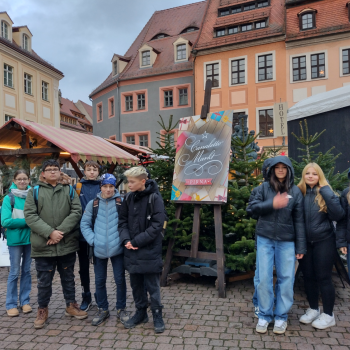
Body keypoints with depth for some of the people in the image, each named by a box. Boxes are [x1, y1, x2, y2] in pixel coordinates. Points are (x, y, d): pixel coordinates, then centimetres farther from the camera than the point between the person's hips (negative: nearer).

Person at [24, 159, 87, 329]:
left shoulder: (69, 190, 6)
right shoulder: (34, 191, 3)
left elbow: (76, 212, -4)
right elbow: (30, 215, -8)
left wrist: (61, 231, -16)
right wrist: (50, 232, -18)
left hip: (67, 243, 1)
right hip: (43, 245, -1)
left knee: (68, 277, 16)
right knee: (44, 280, 11)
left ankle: (71, 305, 33)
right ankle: (42, 310, 30)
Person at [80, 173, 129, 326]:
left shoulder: (121, 202, -4)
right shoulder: (93, 203, 2)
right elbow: (84, 224, 4)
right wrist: (92, 240, -7)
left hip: (117, 248, -2)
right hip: (99, 249, 2)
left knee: (120, 280, 7)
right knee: (99, 281, 13)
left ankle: (121, 309, 27)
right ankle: (103, 310, 31)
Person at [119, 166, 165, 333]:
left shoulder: (155, 198, -12)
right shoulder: (128, 198, 4)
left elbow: (156, 226, -16)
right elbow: (122, 221, 7)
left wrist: (136, 241, -17)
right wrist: (126, 240, -10)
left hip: (149, 250, -5)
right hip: (131, 250, 5)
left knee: (152, 285, 6)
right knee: (136, 284, 16)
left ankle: (157, 315, 23)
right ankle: (140, 312, 33)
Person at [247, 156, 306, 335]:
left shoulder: (295, 191, 3)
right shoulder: (264, 188, 2)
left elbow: (299, 220, 2)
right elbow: (251, 208, -5)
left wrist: (301, 247, -1)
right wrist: (272, 204, -19)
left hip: (286, 241, 1)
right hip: (265, 239, 0)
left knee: (286, 279, 5)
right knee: (264, 278, 3)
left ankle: (281, 316, 21)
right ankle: (264, 315, 18)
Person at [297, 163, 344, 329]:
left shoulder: (325, 193, -6)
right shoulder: (299, 193, -1)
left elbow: (338, 215, -16)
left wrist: (327, 192, -19)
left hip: (324, 241, -3)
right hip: (304, 242, 3)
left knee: (323, 277, 4)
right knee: (308, 276, 13)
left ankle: (328, 315, 20)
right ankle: (313, 309, 31)